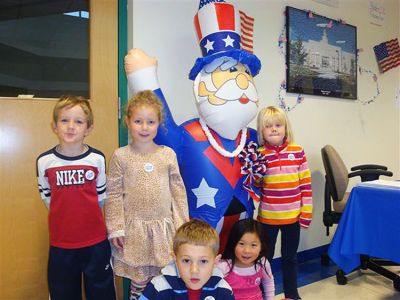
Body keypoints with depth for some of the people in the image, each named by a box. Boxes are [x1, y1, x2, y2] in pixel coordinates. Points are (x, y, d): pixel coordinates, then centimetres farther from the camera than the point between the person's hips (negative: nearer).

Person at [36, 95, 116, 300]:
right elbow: (47, 198, 7)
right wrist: (64, 217, 8)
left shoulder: (97, 158, -7)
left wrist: (86, 215, 7)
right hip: (60, 242, 1)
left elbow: (100, 196, 4)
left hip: (96, 240, -1)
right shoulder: (44, 161, -5)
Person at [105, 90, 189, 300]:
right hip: (134, 228, -1)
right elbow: (113, 194, -2)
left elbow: (178, 191, 4)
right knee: (139, 281, 9)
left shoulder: (168, 154, 0)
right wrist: (116, 228, -5)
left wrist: (182, 226, 3)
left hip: (164, 227, 1)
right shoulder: (120, 156, -4)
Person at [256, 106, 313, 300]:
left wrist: (307, 211, 0)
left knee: (290, 257, 18)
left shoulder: (297, 151, -2)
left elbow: (305, 183, 1)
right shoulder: (258, 154, -6)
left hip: (293, 216, 2)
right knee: (265, 257, 11)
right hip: (267, 217, -1)